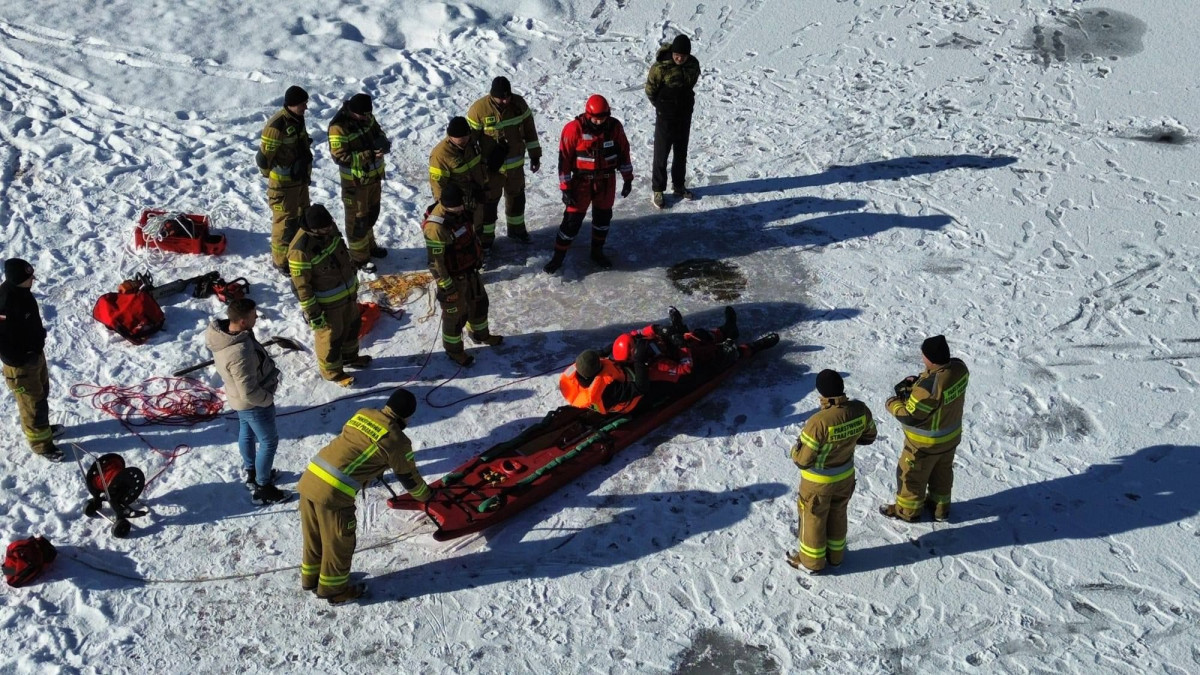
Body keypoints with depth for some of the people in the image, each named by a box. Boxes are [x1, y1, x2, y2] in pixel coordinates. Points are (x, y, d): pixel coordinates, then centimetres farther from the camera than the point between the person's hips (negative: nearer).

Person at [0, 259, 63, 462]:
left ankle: (43, 427, 49)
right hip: (20, 364, -9)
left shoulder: (22, 292, -5)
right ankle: (41, 443, 25)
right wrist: (22, 360, -21)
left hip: (36, 354, 9)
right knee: (33, 404, 8)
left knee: (42, 394, 27)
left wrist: (39, 343, 11)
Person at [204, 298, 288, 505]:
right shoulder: (240, 353, -42)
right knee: (269, 441, 10)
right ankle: (262, 489, 24)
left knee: (246, 432, 28)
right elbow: (249, 392, -34)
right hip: (253, 402, -9)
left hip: (239, 397, 9)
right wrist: (268, 398, -15)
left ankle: (251, 472, 51)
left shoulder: (222, 328, -15)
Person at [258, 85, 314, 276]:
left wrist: (306, 173, 18)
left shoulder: (298, 119, 1)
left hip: (300, 180, 9)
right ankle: (281, 260, 16)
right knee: (285, 221, 1)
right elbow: (263, 157, -22)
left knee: (302, 217, 21)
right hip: (283, 184, -9)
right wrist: (272, 176, -5)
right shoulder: (276, 125, -27)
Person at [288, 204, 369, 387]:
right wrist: (313, 313, -18)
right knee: (331, 337, 14)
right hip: (326, 302, -7)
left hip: (348, 291, 8)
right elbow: (302, 286, -25)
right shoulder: (300, 250, -34)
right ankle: (332, 371, 38)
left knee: (352, 325, 27)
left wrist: (353, 278, 20)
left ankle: (349, 356, 53)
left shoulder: (330, 229, -11)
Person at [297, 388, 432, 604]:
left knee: (314, 536, 27)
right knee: (339, 543, 16)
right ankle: (334, 590, 34)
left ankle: (310, 577, 46)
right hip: (334, 493, -7)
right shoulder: (397, 441, -5)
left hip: (310, 479, 7)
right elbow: (409, 477, 9)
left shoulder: (362, 414, 13)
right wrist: (426, 495, 30)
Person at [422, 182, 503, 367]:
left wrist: (479, 255, 22)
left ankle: (480, 333, 53)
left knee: (479, 302, 27)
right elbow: (435, 262, -28)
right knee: (455, 314, 11)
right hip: (454, 277, -8)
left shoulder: (460, 211, -8)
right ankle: (453, 349, 34)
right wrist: (446, 287, -22)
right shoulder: (436, 227, -34)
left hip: (470, 270, 8)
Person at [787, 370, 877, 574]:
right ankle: (835, 555, 48)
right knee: (838, 515, 28)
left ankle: (811, 561, 39)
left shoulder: (819, 422, -38)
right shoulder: (860, 410, -20)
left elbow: (802, 460, -27)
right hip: (846, 475, 5)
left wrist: (796, 448, -6)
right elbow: (869, 437, 2)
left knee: (813, 519, 19)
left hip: (818, 482, -5)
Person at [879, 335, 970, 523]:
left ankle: (907, 510, 39)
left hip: (926, 443, -7)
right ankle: (940, 507, 48)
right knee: (942, 472, 29)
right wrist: (917, 381, -9)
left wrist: (893, 403, -12)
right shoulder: (959, 367, -17)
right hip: (951, 436, 7)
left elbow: (910, 416, -29)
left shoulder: (929, 386, -41)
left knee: (911, 475, 18)